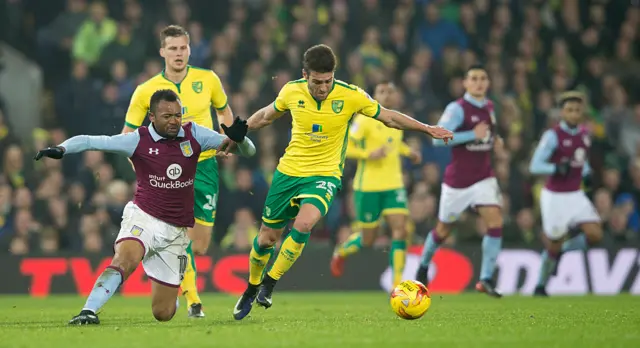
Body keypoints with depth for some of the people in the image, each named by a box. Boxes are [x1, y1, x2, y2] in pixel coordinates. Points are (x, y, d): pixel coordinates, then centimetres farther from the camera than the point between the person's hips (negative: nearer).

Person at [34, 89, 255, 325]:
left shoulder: (193, 135, 0)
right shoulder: (139, 140, -7)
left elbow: (248, 151, 3)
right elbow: (89, 141, -8)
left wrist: (238, 138, -20)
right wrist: (61, 149, -26)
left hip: (176, 231, 3)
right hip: (144, 217, -3)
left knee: (163, 314, 6)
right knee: (124, 260, -38)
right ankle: (88, 312, -39)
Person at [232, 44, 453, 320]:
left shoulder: (352, 96, -14)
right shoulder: (292, 91, -8)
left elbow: (388, 117, 0)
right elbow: (266, 115, 13)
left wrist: (428, 129, -4)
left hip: (324, 176, -2)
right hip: (289, 172, 2)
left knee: (303, 224, -30)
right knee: (266, 237, 8)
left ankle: (269, 284, -11)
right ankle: (251, 290, 35)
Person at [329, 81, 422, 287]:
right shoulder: (365, 119, -11)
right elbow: (343, 147, -13)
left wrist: (408, 152, 14)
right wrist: (369, 154, -24)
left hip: (393, 185, 5)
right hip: (368, 187, -5)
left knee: (400, 230, -13)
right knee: (368, 239, 4)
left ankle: (397, 284, -10)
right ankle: (341, 253, 38)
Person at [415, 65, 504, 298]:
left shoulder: (489, 107, 7)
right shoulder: (457, 109, -15)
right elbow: (438, 138, -27)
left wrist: (495, 140, 5)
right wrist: (473, 135, -30)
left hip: (484, 178, 4)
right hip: (458, 180, -4)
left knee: (495, 222, -16)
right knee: (444, 229, 11)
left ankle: (486, 279, -13)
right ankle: (424, 266, 39)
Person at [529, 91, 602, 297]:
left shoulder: (584, 135, 6)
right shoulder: (553, 136, -14)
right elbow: (535, 166, -17)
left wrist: (587, 173, 3)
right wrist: (557, 169, -32)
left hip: (575, 195, 5)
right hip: (554, 197, -5)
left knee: (594, 235, -12)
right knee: (554, 245, -1)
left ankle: (562, 249, 16)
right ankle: (541, 285, 22)